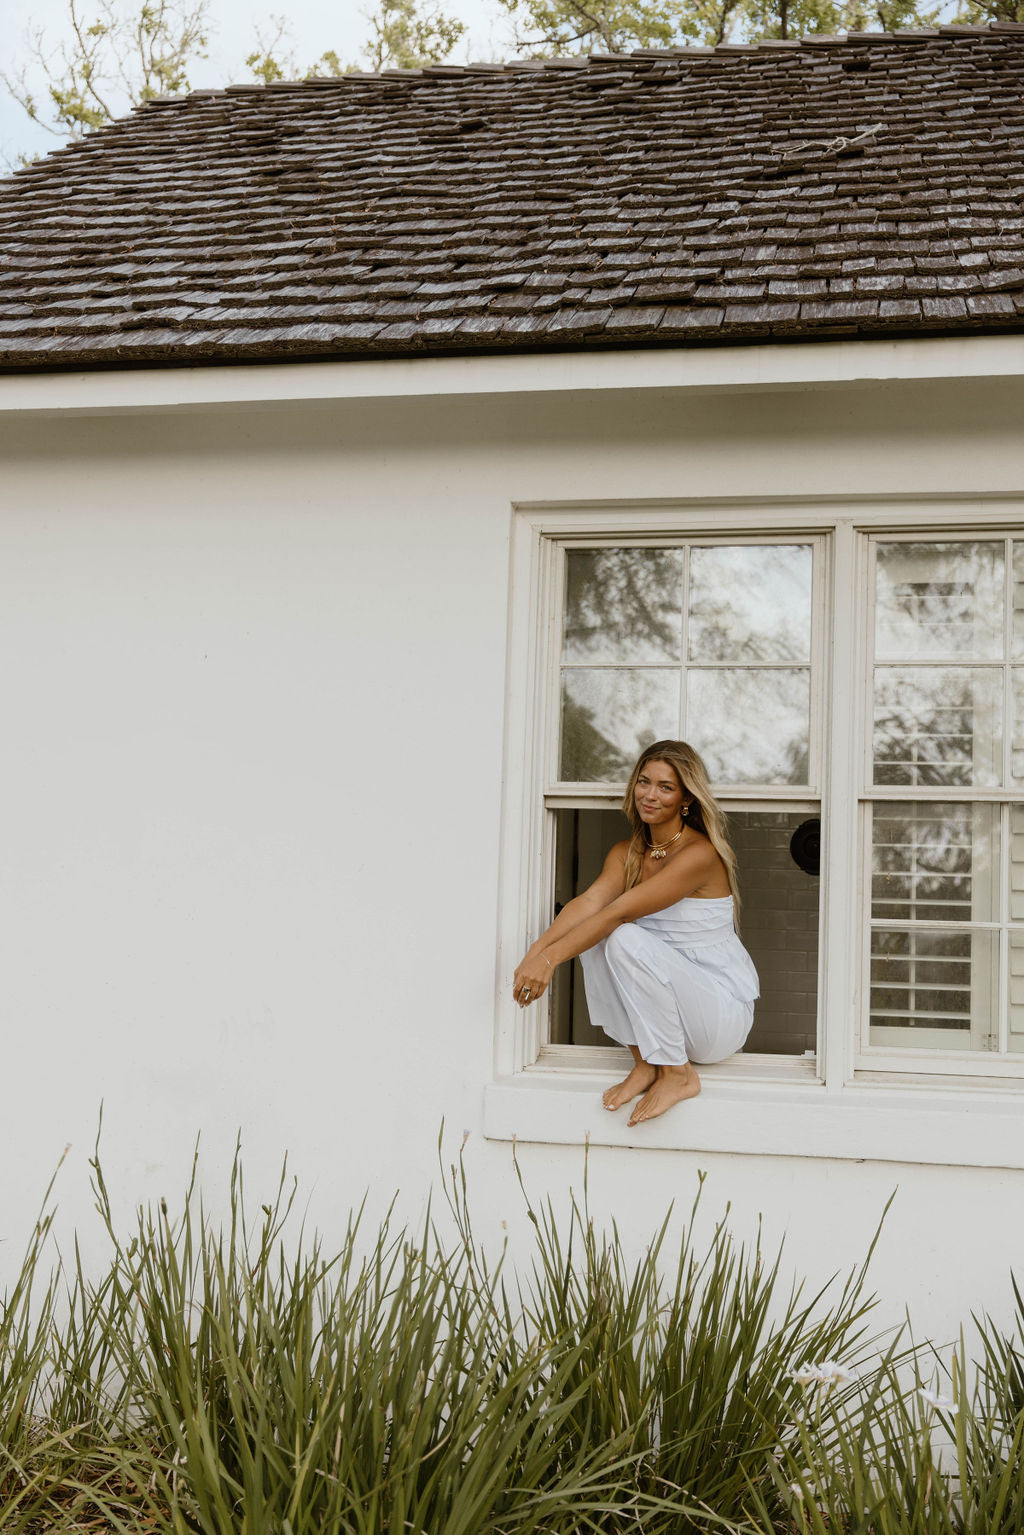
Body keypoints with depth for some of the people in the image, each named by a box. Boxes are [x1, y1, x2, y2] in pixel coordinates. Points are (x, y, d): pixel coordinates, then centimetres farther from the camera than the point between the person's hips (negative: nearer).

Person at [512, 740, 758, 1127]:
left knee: (626, 938, -29)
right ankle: (644, 1062, -6)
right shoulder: (626, 853, 5)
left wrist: (552, 957, -36)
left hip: (722, 1012, -7)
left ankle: (677, 1074, -15)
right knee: (593, 936, -15)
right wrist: (537, 950, -33)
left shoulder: (700, 853, -18)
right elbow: (590, 901, -15)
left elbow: (621, 911, -28)